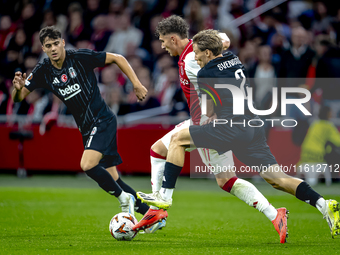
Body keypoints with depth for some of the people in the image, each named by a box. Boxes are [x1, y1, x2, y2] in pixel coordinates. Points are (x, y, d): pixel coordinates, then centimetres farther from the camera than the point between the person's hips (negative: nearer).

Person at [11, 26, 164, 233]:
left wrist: (137, 84, -10)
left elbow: (117, 58, -5)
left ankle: (125, 198, -6)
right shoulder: (43, 72, 0)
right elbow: (18, 98, 0)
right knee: (111, 179, 8)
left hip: (103, 121, -7)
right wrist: (18, 88, -24)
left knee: (88, 165, -25)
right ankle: (148, 212, 20)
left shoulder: (81, 57, -13)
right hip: (87, 128, 7)